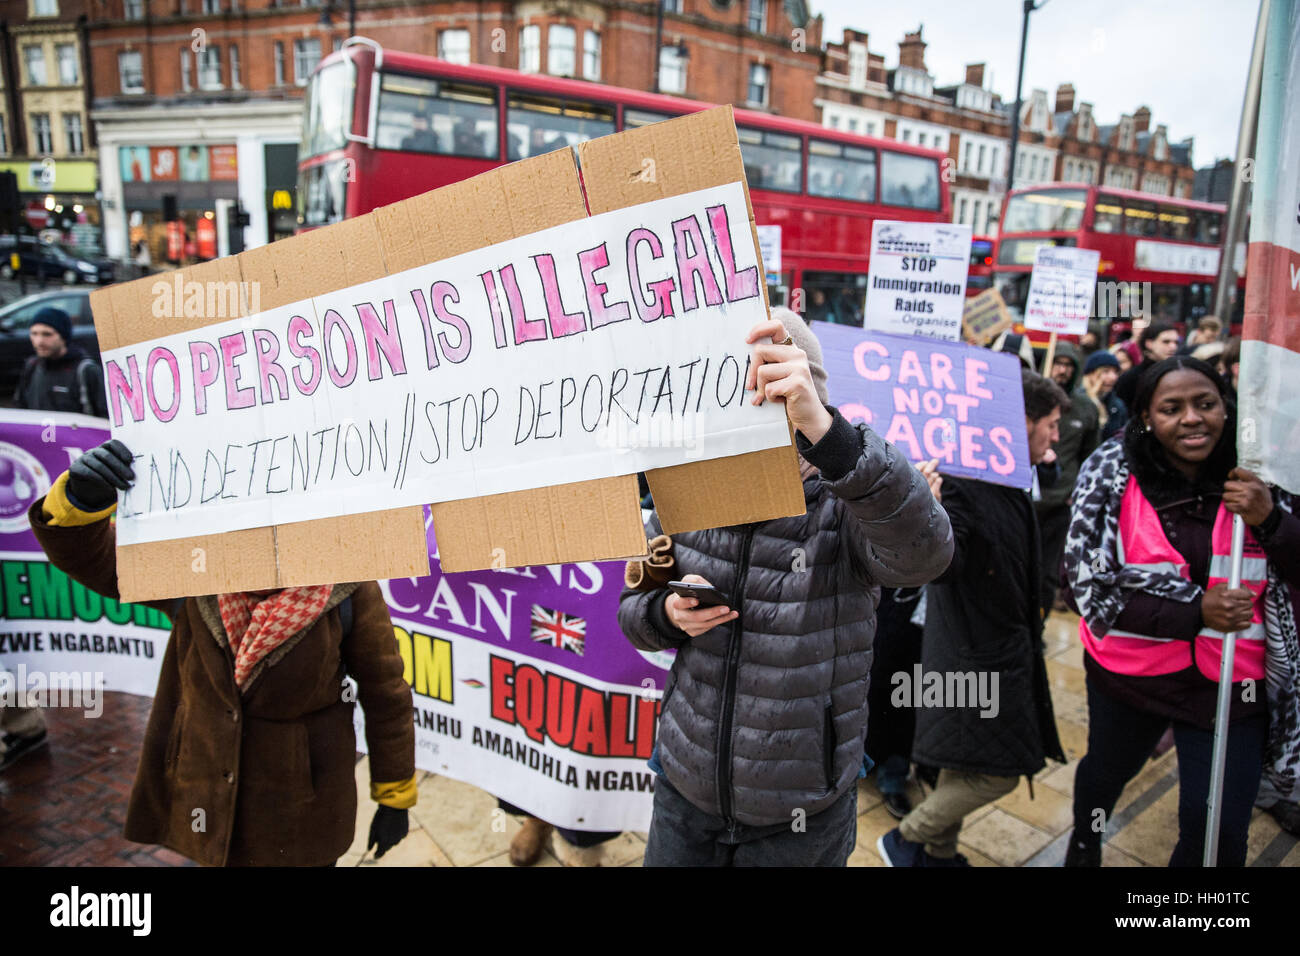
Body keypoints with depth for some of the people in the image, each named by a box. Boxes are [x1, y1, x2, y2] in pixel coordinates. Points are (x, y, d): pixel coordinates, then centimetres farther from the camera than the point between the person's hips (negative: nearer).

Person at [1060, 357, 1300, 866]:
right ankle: (1084, 839, 58)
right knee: (1108, 770, 25)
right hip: (1129, 670, 0)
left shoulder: (1254, 477, -10)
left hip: (1229, 683, 1)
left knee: (1219, 833, 5)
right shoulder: (1111, 472, -16)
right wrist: (1196, 611, -24)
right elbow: (1089, 586, -15)